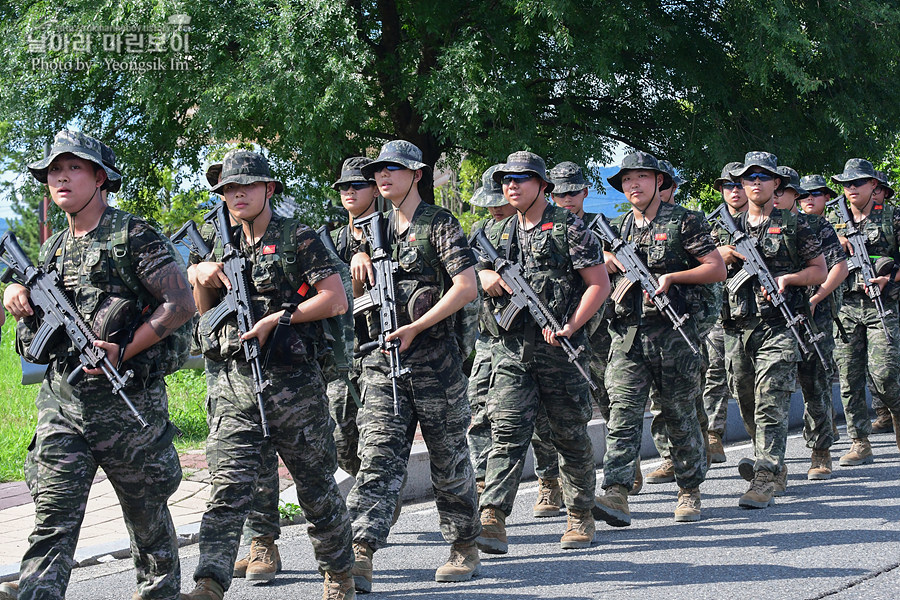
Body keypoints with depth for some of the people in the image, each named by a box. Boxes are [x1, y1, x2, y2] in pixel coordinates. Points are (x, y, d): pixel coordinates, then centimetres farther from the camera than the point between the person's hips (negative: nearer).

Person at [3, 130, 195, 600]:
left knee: (147, 515, 12)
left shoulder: (133, 236, -4)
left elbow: (181, 304, -12)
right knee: (52, 519, -7)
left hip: (128, 402, -4)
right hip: (61, 403, 4)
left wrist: (124, 352, -18)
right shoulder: (51, 251, 16)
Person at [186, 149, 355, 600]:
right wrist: (201, 279, 2)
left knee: (316, 486, 9)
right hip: (234, 385, 4)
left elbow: (336, 300, -10)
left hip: (293, 382, -3)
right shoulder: (224, 246, 17)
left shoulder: (298, 239, -1)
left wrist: (278, 318, -16)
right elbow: (205, 313, 22)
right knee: (228, 488, -10)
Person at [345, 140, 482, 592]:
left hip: (434, 356, -4)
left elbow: (467, 287, -15)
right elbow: (359, 291, 29)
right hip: (383, 358, 4)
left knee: (449, 460, 6)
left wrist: (415, 328, -19)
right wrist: (360, 258, 6)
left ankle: (465, 548, 21)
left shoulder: (439, 224, -4)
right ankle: (361, 554, -17)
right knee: (378, 456, -8)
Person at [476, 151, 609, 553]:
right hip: (511, 350, 3)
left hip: (560, 350, -3)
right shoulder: (496, 234, 15)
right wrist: (491, 279, -2)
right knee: (506, 431, -9)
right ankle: (492, 521, -18)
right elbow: (478, 278, 24)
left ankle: (580, 518, 19)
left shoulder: (570, 229, -1)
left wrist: (570, 327, -16)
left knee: (570, 436, 5)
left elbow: (600, 284, -5)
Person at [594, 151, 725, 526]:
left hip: (672, 331, -3)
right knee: (623, 413, -10)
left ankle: (689, 491, 20)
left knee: (680, 416, 6)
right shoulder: (617, 228, 16)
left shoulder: (682, 222, 1)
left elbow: (717, 269, -3)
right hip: (628, 335, 3)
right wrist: (607, 263, 0)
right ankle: (616, 496, -19)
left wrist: (672, 277, -14)